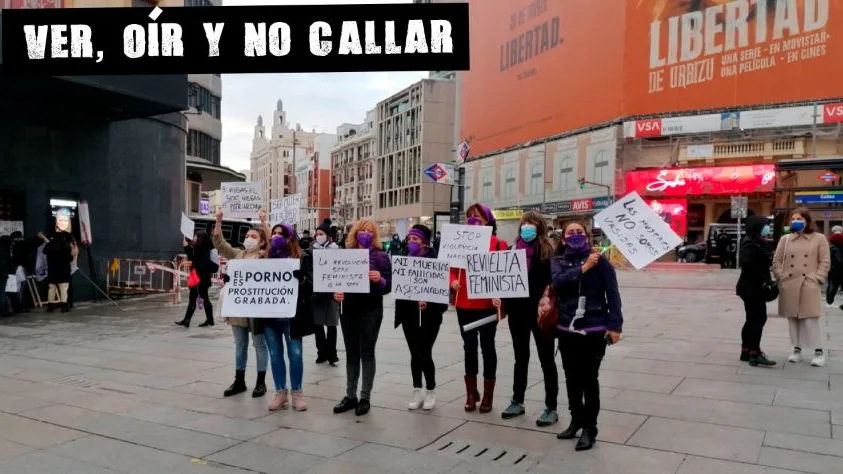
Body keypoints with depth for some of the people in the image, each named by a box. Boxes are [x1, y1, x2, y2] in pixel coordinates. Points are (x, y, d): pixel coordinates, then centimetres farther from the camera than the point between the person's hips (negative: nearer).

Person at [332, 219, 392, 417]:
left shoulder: (380, 256, -3)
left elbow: (388, 287, -7)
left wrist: (380, 280, -28)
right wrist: (336, 293, -9)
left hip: (370, 311, -4)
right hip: (348, 310, 4)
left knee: (367, 353, 3)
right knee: (351, 354, 11)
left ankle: (365, 398, 12)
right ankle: (350, 396, 20)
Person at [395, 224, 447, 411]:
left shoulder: (434, 260, -7)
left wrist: (428, 301, -23)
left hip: (429, 315, -4)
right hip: (409, 314, 4)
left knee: (425, 353, -3)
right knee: (414, 354, 10)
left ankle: (430, 392, 14)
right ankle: (417, 392, 20)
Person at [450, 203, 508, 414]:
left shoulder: (497, 244, -4)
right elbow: (453, 268, 9)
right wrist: (453, 281, -11)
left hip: (487, 304, -3)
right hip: (464, 303, 4)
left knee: (487, 346, 6)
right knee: (469, 346, 12)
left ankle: (488, 394, 19)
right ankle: (471, 392, 25)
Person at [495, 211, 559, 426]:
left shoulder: (548, 252, -7)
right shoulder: (514, 250, 8)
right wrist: (499, 295, -3)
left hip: (539, 312, -5)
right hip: (517, 311, 5)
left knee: (546, 359, 5)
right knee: (520, 357, 16)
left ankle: (551, 408, 13)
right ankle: (517, 401, 28)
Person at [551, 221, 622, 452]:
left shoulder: (600, 260, -3)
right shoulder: (558, 262, 7)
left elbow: (612, 294, -5)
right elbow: (559, 281, -14)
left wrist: (614, 325, -11)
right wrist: (583, 268, -20)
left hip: (594, 329, -4)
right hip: (567, 329, 4)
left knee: (589, 378, 0)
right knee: (572, 377, 13)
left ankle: (589, 427, 14)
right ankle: (576, 420, 30)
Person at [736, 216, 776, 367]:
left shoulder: (755, 242, 16)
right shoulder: (749, 244, -16)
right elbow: (747, 263, -28)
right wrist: (764, 278, -22)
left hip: (753, 287, 11)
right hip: (751, 287, -11)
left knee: (753, 319, 15)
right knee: (757, 319, -8)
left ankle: (746, 351, 23)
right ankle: (754, 354, -5)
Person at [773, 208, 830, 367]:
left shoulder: (819, 239, 3)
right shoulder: (785, 239, 10)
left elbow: (825, 262, 1)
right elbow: (776, 261, 11)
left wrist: (817, 279, -8)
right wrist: (781, 277, -1)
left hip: (809, 285, -3)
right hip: (789, 286, 3)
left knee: (810, 319, -5)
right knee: (793, 319, 8)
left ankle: (819, 351, 7)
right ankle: (797, 350, 17)